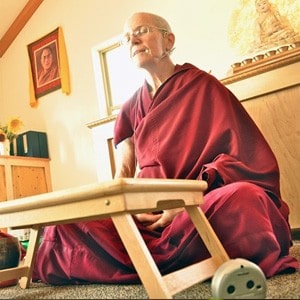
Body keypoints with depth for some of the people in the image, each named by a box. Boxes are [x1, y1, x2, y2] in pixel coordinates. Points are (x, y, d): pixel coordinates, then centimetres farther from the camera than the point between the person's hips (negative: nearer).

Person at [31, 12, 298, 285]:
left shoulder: (202, 86, 2)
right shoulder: (132, 107, 16)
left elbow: (251, 159, -5)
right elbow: (124, 173, 12)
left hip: (203, 206, -3)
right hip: (151, 216, 4)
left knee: (241, 198, -36)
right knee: (65, 220, -13)